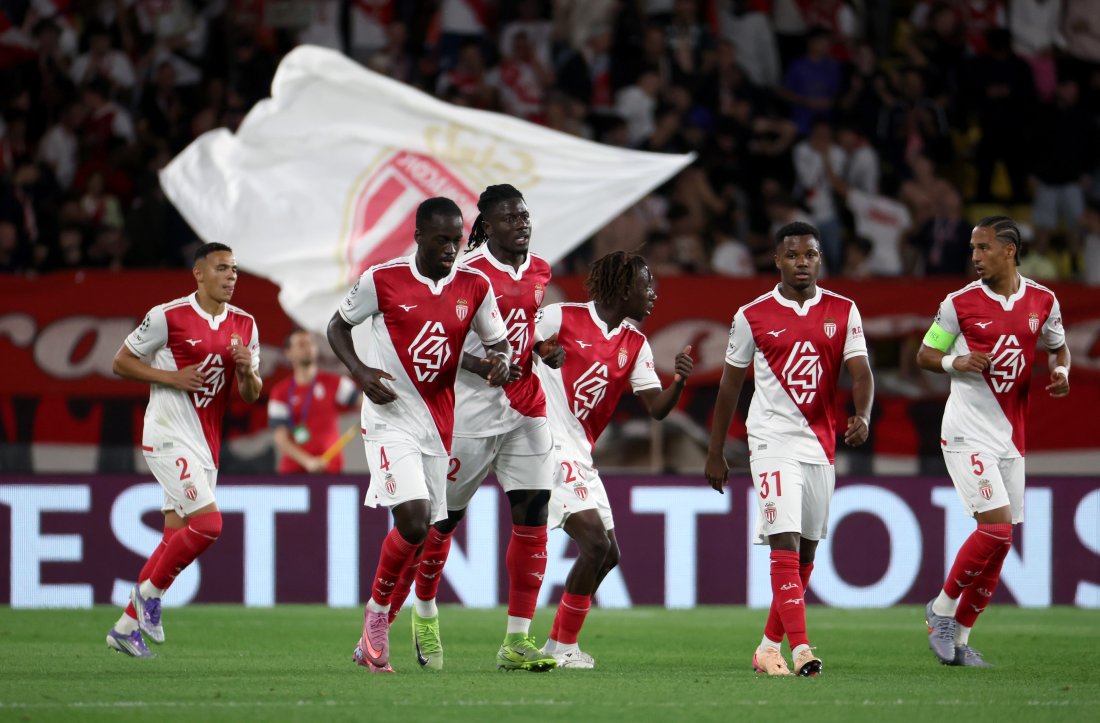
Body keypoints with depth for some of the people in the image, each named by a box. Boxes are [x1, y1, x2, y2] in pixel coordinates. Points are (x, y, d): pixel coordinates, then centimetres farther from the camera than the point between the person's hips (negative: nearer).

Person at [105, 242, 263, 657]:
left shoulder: (244, 326, 9)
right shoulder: (168, 317, -9)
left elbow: (251, 396, 12)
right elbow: (120, 362, -2)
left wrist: (247, 370, -10)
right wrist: (171, 377, -15)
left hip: (205, 445, 7)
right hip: (169, 436, -7)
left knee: (175, 537, 8)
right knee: (208, 523, -20)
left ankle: (126, 627, 16)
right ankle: (150, 590, 1)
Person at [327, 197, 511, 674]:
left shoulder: (474, 286, 2)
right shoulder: (382, 280, -8)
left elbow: (498, 340, 12)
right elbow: (338, 325, 5)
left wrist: (501, 359, -13)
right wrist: (360, 372, -12)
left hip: (438, 424, 5)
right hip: (391, 420, -5)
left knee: (422, 533, 6)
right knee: (413, 521, -20)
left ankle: (372, 641, 20)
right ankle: (377, 613, 3)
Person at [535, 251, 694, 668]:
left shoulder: (635, 345, 10)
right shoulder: (562, 318, -8)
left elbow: (657, 408, 3)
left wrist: (679, 382, -14)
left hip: (580, 455, 8)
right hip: (550, 444, -8)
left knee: (608, 555, 9)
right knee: (596, 543, -16)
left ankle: (558, 645, 19)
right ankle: (562, 647, -7)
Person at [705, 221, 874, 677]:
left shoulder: (842, 312, 6)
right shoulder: (753, 316, 1)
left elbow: (860, 371, -2)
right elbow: (730, 384, 8)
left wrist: (862, 416, -24)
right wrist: (715, 453, 10)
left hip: (821, 443, 4)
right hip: (773, 440, -4)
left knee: (806, 552, 9)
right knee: (785, 543, -16)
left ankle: (770, 647, 22)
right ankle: (800, 649, -24)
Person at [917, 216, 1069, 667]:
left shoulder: (1042, 301, 5)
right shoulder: (960, 303, -5)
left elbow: (1058, 347, 20)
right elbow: (925, 355, 4)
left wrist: (1061, 371, -2)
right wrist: (955, 362, -17)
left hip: (1010, 436, 5)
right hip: (968, 433, -5)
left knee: (999, 542, 4)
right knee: (995, 527, -18)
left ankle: (959, 637, 14)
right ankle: (943, 608, 1)